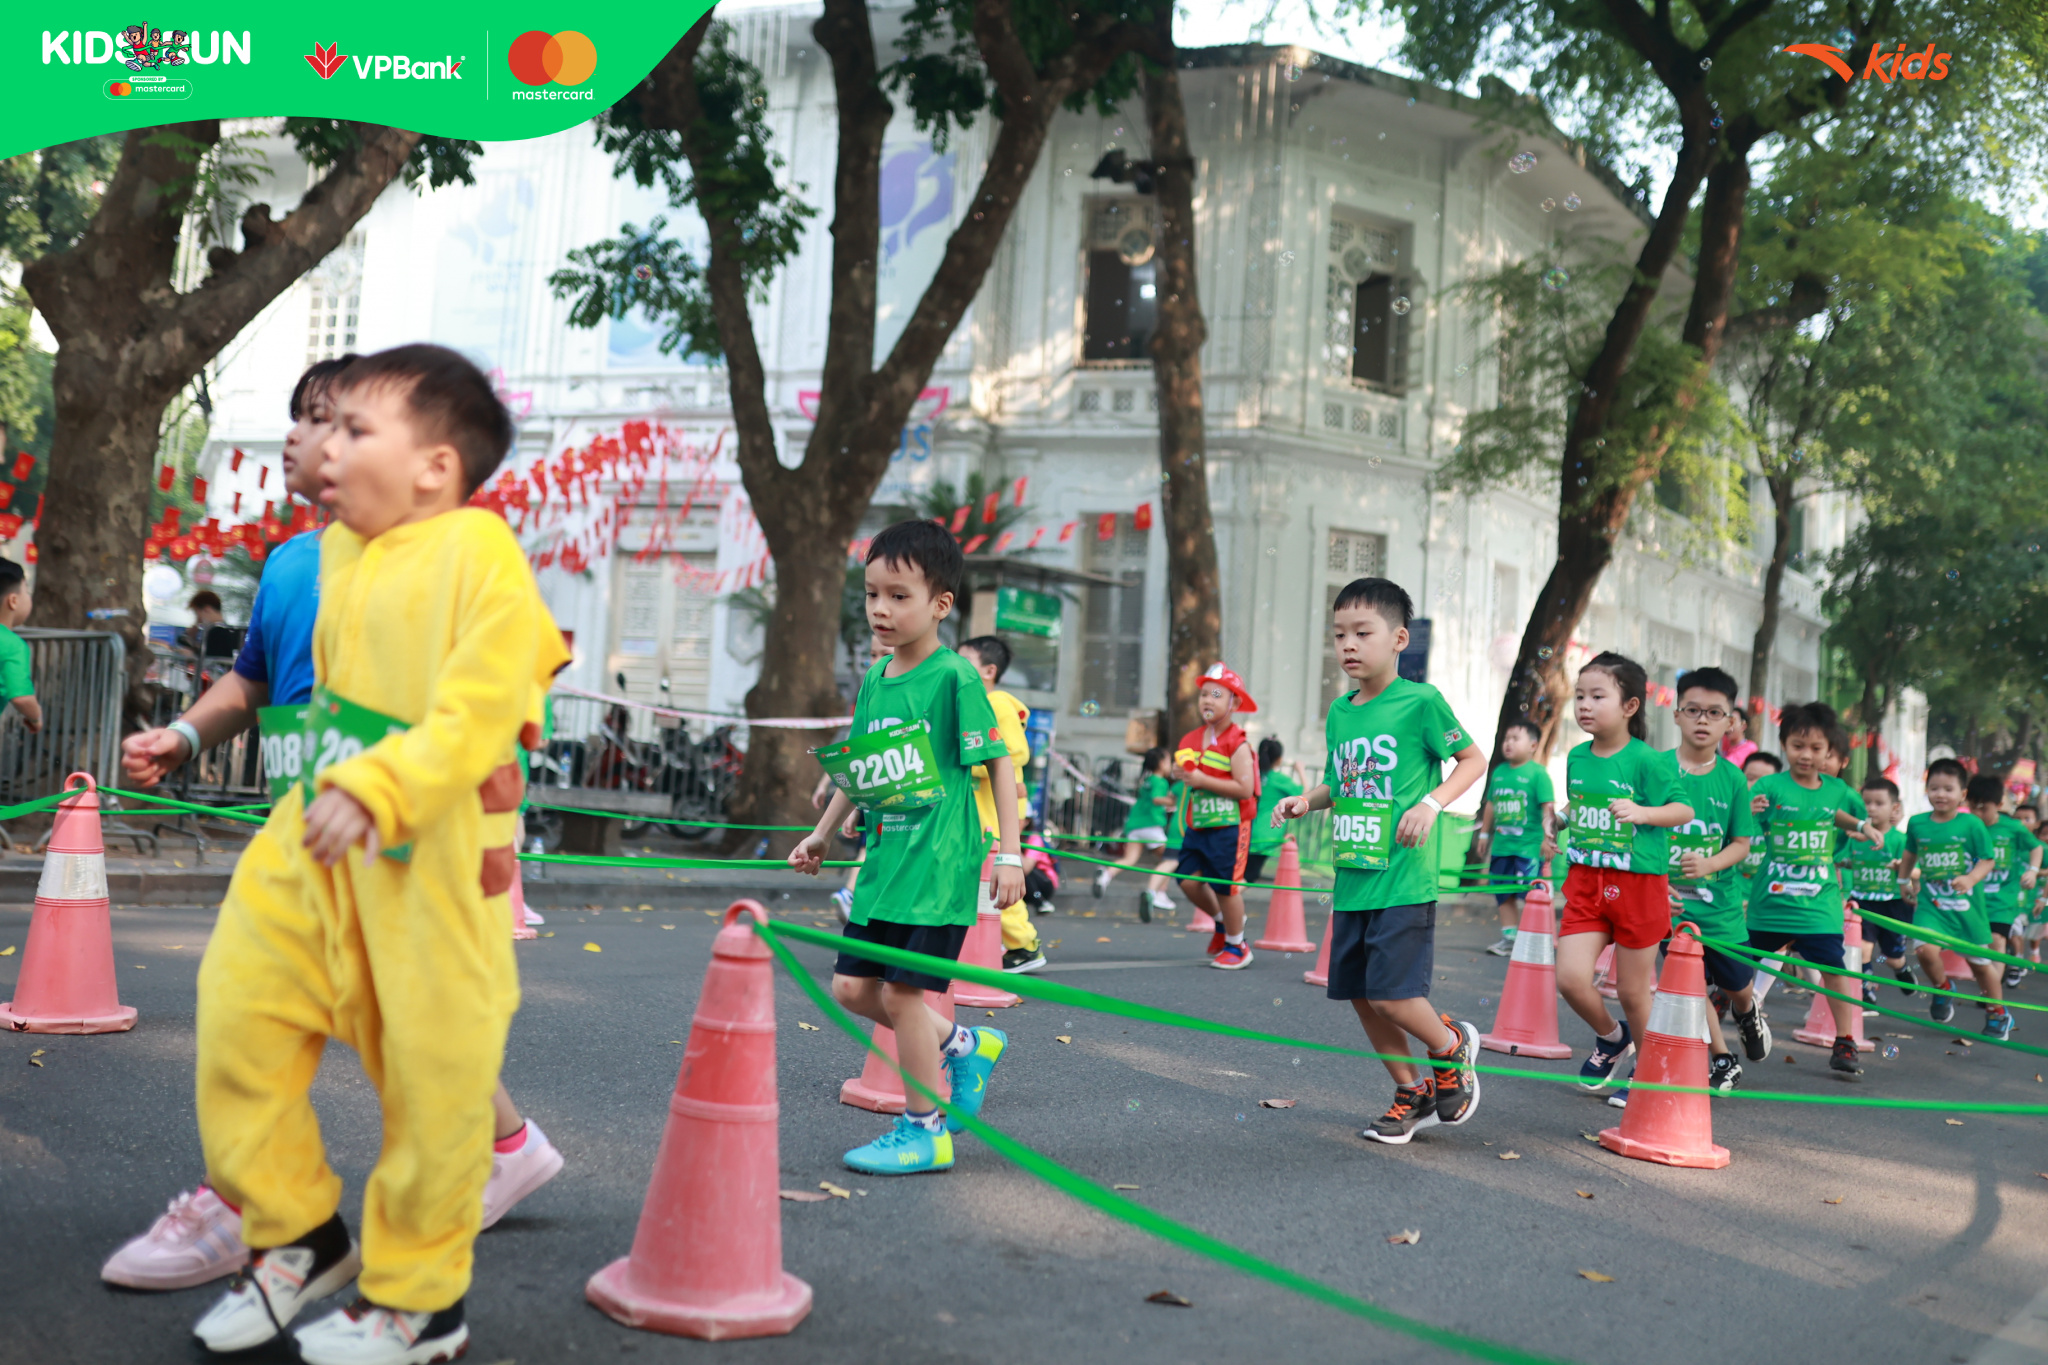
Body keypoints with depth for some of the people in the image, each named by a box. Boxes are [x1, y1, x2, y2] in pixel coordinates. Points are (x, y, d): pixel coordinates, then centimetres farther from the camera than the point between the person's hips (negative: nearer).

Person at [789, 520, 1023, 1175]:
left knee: (901, 992, -6)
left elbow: (999, 764, -10)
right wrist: (821, 834, 24)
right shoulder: (875, 678, 11)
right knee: (852, 986, 9)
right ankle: (964, 1046, 29)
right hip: (884, 856, 8)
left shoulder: (955, 676, -11)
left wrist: (1009, 853, -15)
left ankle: (926, 1131, 9)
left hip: (938, 860, -8)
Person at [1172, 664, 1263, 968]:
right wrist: (1183, 773, 1)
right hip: (1197, 825, 7)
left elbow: (1245, 789, -21)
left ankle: (1236, 946, 18)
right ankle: (1223, 922, 29)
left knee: (1225, 886, -2)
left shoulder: (1237, 744, -13)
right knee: (1189, 880, 2)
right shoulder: (1193, 740, 8)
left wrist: (1203, 781, -22)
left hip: (1229, 827, -6)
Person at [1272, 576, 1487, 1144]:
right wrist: (1307, 799, 3)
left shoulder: (1420, 701, -9)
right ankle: (1413, 1090, 28)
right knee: (1360, 995, 10)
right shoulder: (1339, 712, 10)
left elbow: (1473, 759, -1)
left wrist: (1431, 804, -15)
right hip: (1351, 880, 7)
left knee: (1391, 995, -10)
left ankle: (1452, 1046, 20)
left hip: (1403, 880, -7)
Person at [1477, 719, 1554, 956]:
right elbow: (1490, 804, 19)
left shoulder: (1538, 773, -7)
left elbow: (1548, 806, -11)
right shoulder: (1499, 772, 11)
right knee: (1503, 894, 12)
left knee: (1531, 894, -5)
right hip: (1501, 845, 7)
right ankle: (1509, 937, 22)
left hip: (1528, 845, -7)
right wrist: (1484, 833, 22)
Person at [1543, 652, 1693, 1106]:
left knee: (1632, 990, 6)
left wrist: (1641, 812, -30)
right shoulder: (1577, 757, 6)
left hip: (1638, 882, -5)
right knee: (1570, 978, -5)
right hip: (1585, 881, 5)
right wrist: (1556, 823, 6)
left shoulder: (1646, 760, -12)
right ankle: (1611, 1038, 25)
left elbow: (1683, 810, -14)